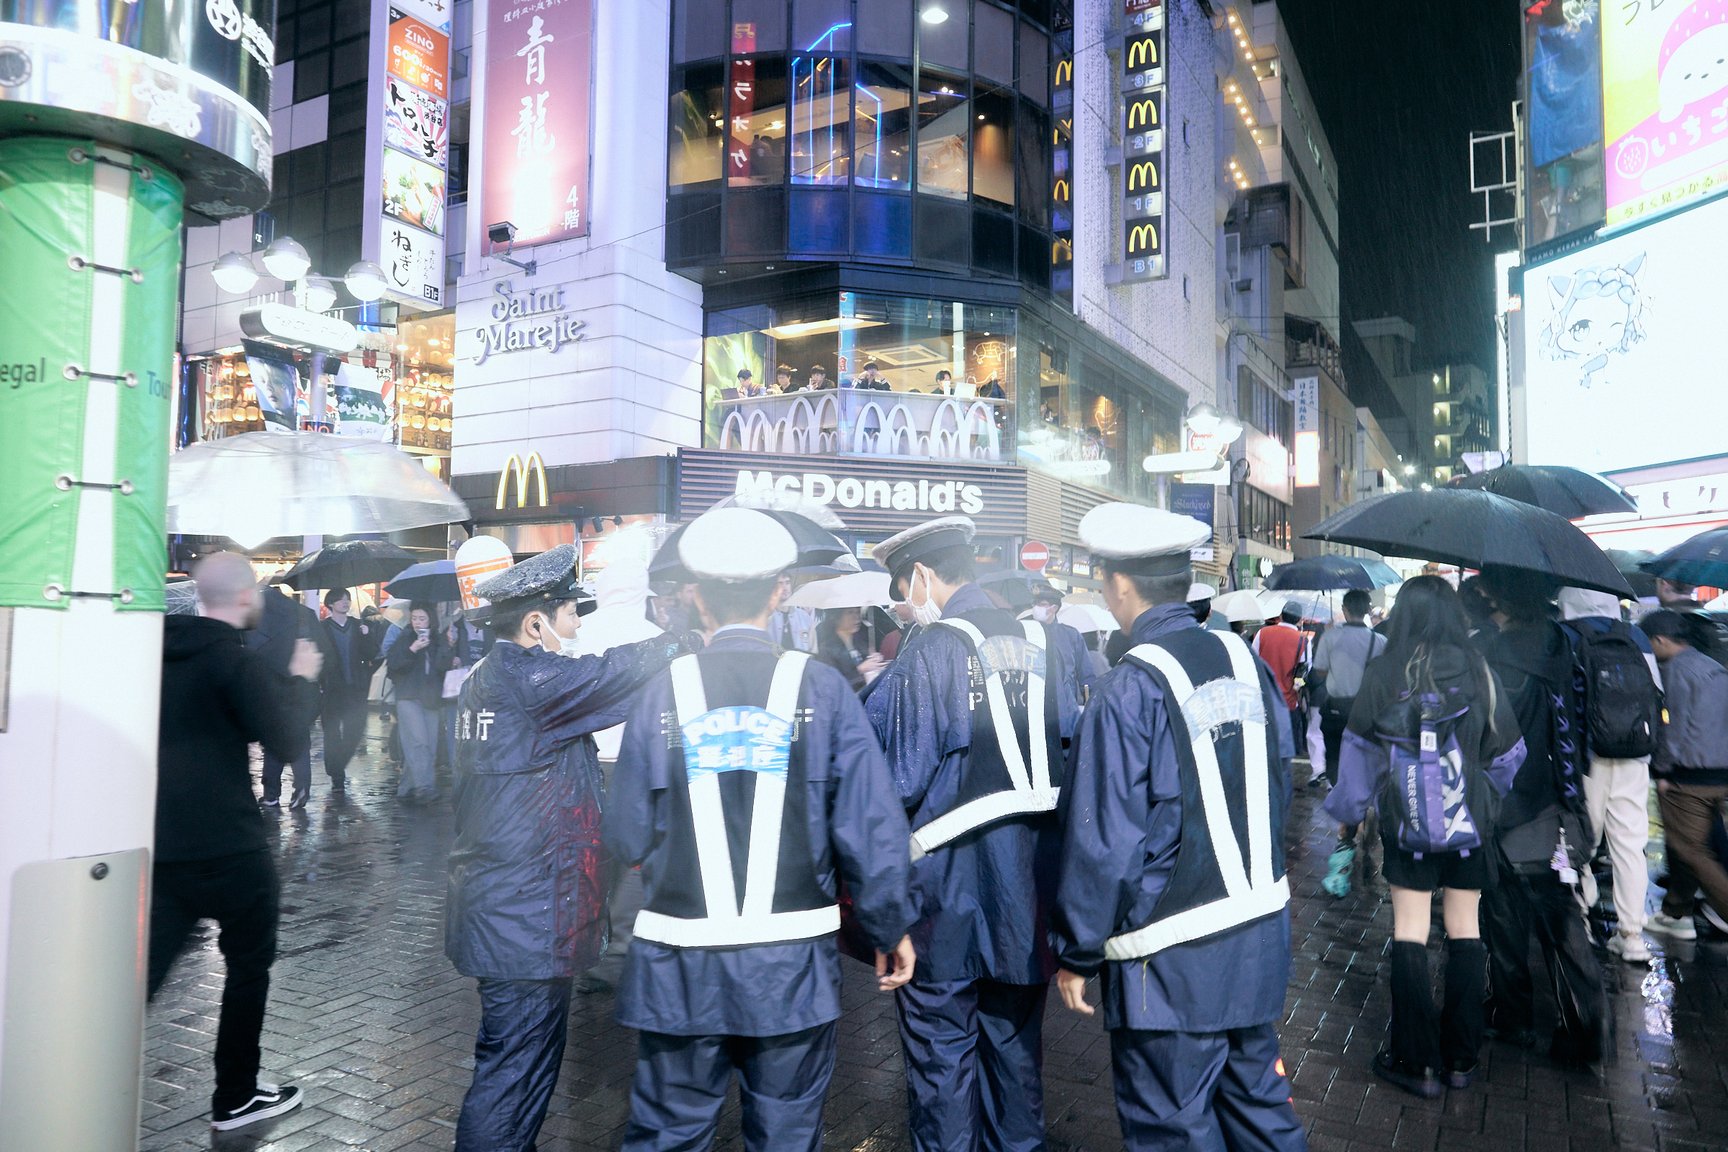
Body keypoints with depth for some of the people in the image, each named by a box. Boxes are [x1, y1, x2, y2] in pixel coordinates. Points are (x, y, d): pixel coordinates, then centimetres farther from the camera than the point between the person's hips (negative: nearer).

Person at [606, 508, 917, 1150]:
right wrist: (890, 931, 5)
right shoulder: (820, 689, -7)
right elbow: (871, 827, -8)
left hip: (679, 969, 1)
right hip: (792, 967, 0)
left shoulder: (664, 692, -5)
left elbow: (627, 840, -3)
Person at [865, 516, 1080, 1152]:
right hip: (1031, 870, 6)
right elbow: (1070, 742, 8)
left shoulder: (929, 651, -15)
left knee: (941, 1043, 11)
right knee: (1016, 1034, 22)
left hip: (952, 874, -6)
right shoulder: (1041, 641, 2)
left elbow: (902, 778, -14)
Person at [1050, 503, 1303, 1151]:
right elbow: (1279, 787, 10)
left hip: (1174, 961, -7)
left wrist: (1077, 955, -7)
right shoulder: (1245, 660, 0)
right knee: (1258, 1099, 23)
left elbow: (1104, 844, -18)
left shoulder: (1129, 691, -20)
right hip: (1262, 932, 7)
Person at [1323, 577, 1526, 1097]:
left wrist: (1346, 810, 10)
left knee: (1409, 934, 5)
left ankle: (1416, 1061, 10)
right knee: (1465, 931, 12)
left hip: (1406, 825, -2)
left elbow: (1359, 753, -3)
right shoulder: (1478, 673, -4)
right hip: (1469, 822, 2)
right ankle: (1461, 1058, 21)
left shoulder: (1380, 676, -9)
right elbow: (1508, 751, 4)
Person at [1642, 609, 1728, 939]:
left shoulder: (1676, 669, -12)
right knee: (1682, 846, 15)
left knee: (1691, 851, -3)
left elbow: (1674, 724, -15)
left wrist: (1663, 771, -8)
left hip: (1687, 776, -9)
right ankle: (1676, 914, 21)